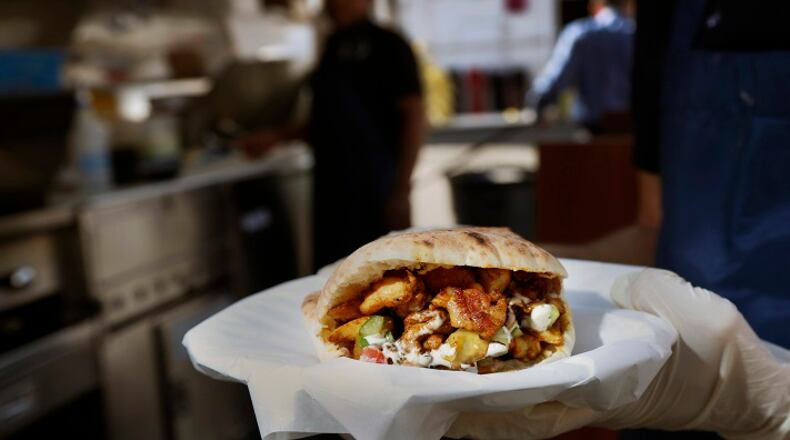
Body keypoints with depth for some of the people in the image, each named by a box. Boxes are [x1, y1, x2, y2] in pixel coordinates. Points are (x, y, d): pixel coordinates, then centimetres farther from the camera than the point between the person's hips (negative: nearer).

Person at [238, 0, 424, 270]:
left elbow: (413, 115, -9)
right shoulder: (332, 48, 18)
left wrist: (401, 189, -15)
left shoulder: (387, 45, -3)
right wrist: (276, 137, 17)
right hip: (330, 184, 7)